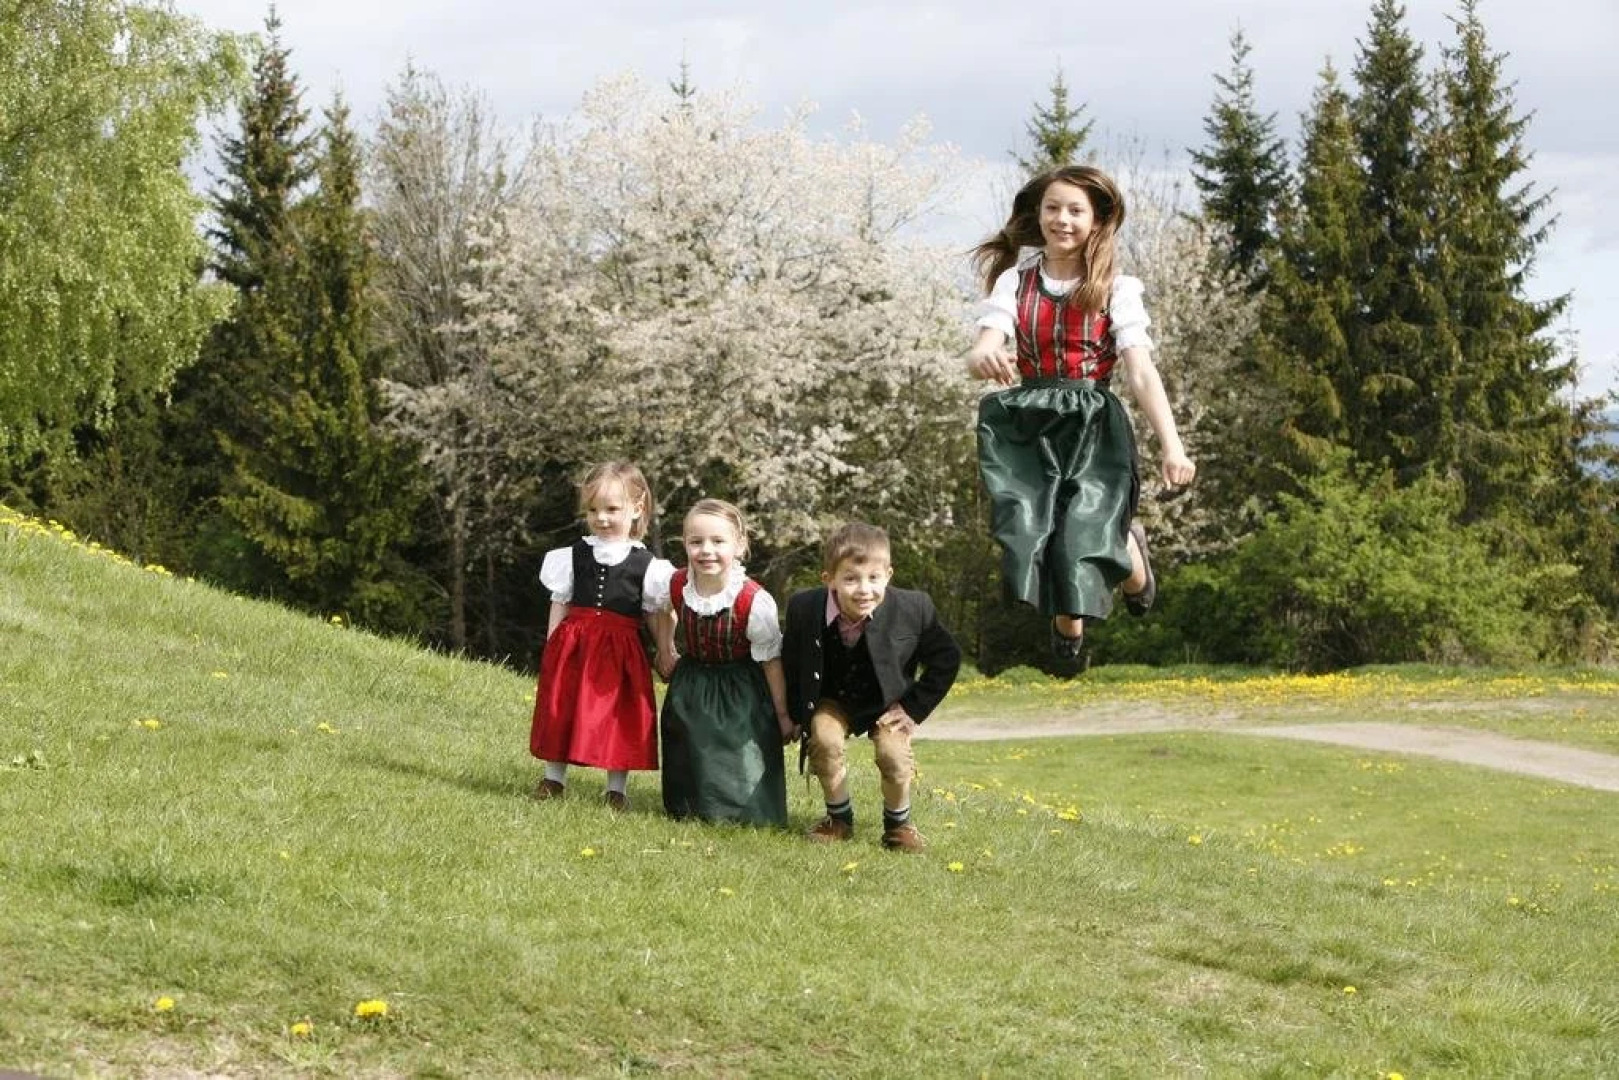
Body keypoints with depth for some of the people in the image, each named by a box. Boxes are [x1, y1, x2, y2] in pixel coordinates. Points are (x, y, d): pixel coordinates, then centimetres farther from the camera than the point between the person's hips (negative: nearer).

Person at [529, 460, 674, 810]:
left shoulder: (646, 565, 1)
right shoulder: (573, 556, 5)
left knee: (619, 718, 3)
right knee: (562, 710, 6)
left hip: (620, 650, -1)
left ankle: (617, 788, 13)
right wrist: (552, 649, 1)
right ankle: (554, 778, 20)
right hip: (572, 646, 2)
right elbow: (559, 607, 7)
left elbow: (655, 617, 5)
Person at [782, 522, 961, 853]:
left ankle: (898, 823, 6)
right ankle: (839, 818, -2)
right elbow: (790, 662, -2)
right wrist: (797, 715, -2)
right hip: (833, 700, 1)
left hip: (888, 703, -1)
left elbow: (947, 657, -8)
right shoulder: (804, 608, -22)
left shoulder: (912, 609, -24)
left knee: (893, 755, -24)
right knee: (824, 739, -27)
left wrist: (915, 708, -10)